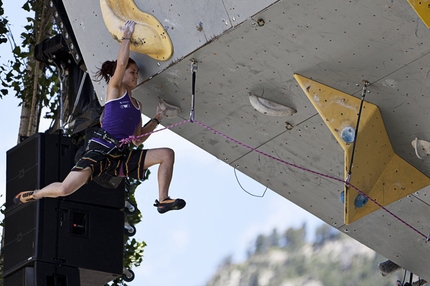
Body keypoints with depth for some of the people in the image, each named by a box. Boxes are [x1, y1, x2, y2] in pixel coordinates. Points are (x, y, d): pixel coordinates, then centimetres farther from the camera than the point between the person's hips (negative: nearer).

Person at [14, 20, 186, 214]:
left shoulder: (136, 104, 21)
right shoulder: (115, 89, 4)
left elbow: (138, 140, 21)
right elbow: (121, 63, -14)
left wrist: (157, 119, 19)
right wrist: (126, 36, -7)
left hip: (122, 157, 6)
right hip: (100, 150, -6)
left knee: (167, 154, -4)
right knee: (65, 189, -22)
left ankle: (163, 201, -9)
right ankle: (35, 195, 11)